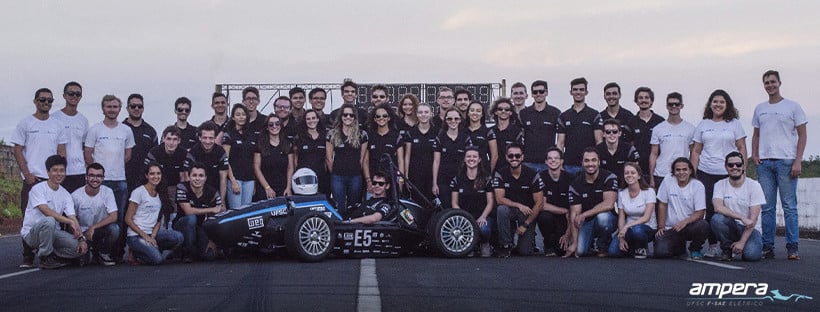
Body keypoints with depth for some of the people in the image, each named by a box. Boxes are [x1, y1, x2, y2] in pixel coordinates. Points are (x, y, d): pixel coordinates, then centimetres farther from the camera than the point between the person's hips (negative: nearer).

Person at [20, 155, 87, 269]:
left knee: (80, 247, -18)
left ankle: (52, 254, 7)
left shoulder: (65, 194, 6)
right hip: (31, 233, -5)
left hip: (53, 232, 5)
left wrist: (81, 238, -18)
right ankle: (45, 258, -18)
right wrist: (70, 221, -30)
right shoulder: (38, 189, -12)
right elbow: (46, 211, -26)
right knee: (49, 221, -39)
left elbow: (73, 217, -3)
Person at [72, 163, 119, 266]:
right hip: (83, 232, -1)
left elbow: (113, 217, -16)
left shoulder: (107, 192, -10)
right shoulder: (76, 195, -12)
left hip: (102, 229, 1)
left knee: (114, 228, -32)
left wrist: (93, 227, -24)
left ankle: (103, 253, -2)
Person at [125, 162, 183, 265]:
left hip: (152, 233, 6)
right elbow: (128, 219, -9)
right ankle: (135, 254, 1)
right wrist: (145, 236, -15)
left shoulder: (160, 195, 12)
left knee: (178, 237, -20)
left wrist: (153, 236, -8)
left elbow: (158, 220, 11)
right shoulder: (138, 192, -7)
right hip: (136, 236, -6)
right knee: (157, 260, -28)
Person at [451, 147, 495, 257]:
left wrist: (483, 217, -16)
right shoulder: (457, 179, 9)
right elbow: (455, 203, 7)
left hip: (483, 216, -1)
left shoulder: (487, 179, 4)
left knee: (483, 229, -37)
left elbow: (490, 202, 1)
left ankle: (485, 244, 2)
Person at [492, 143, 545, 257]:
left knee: (525, 252, -16)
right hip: (509, 212, 1)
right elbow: (499, 199, -14)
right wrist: (519, 205, -27)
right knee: (502, 209, -36)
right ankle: (505, 245, -17)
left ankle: (529, 237, 23)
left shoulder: (533, 175, -10)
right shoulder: (500, 174, -8)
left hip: (527, 214, -1)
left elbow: (539, 203, -10)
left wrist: (526, 225, -13)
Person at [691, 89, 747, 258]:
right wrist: (694, 173, 5)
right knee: (710, 209, -2)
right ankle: (712, 245, 6)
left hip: (729, 174, -2)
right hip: (706, 174, 2)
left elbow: (742, 148, 5)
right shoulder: (703, 125, 13)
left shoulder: (734, 123, 8)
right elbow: (696, 151, 13)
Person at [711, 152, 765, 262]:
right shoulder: (720, 185, 0)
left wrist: (742, 242, -21)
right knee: (717, 218, -32)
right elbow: (718, 207, -19)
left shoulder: (754, 185, -6)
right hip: (731, 227, 2)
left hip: (750, 229, -2)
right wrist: (742, 217, -29)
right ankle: (727, 249, -6)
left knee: (751, 254, -31)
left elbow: (753, 218, -12)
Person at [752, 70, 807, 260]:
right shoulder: (760, 109, 16)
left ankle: (792, 248, -2)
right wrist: (754, 154, 4)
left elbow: (802, 135, 1)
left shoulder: (792, 107, 3)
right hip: (764, 162, 4)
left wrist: (798, 160, -9)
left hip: (786, 161, -4)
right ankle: (767, 247, 7)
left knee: (789, 206, -5)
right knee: (767, 207, 4)